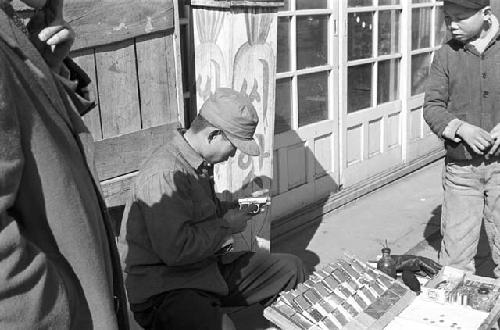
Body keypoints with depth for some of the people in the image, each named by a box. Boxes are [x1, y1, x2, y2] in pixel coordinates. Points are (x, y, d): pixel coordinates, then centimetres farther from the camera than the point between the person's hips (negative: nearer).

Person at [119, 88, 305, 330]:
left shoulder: (201, 163, 8)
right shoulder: (165, 174, -24)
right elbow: (175, 250, -30)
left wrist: (235, 212, 6)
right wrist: (226, 225, -16)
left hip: (208, 268, 10)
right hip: (163, 289, -9)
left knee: (291, 268, 7)